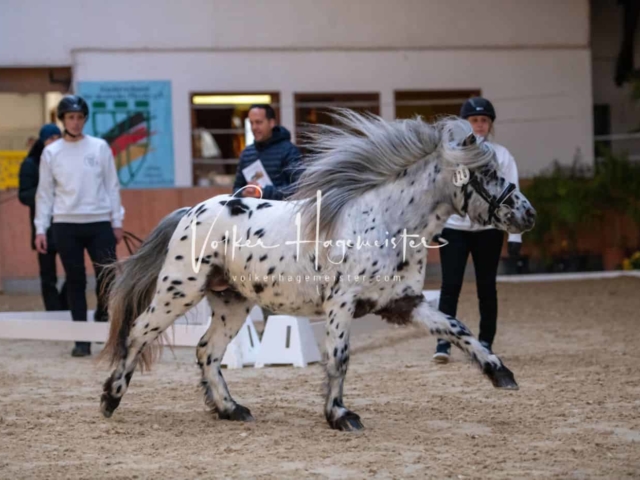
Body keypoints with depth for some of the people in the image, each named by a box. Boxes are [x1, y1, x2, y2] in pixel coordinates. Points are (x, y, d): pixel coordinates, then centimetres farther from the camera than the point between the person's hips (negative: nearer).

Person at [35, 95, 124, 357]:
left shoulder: (100, 147, 5)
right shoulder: (51, 152, 5)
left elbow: (112, 186, 7)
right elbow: (45, 193, 7)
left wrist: (117, 222, 3)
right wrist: (40, 229, 1)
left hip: (99, 223, 0)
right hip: (66, 225, 0)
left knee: (107, 277, -5)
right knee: (75, 281, 2)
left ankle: (103, 318, 22)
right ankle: (82, 338, 5)